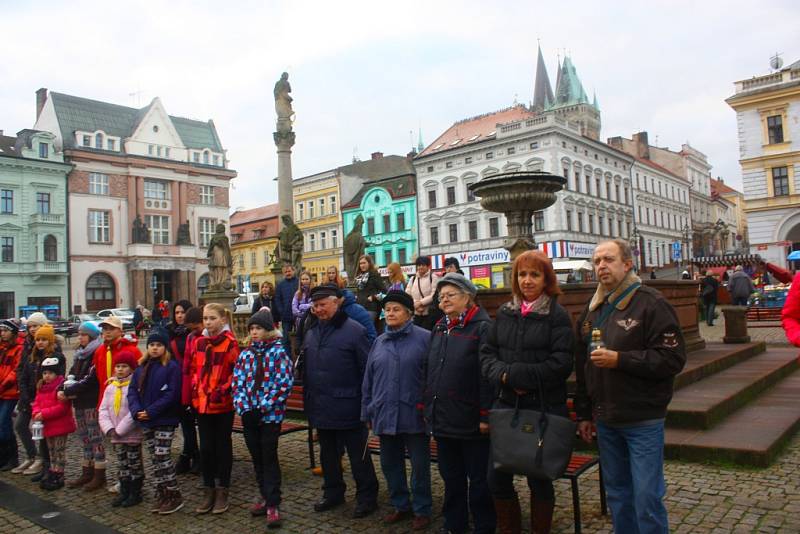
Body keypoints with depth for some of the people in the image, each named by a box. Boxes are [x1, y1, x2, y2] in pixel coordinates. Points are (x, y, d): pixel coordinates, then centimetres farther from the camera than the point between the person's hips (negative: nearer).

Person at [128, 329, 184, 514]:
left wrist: (151, 411, -18)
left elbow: (171, 394, -15)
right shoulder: (141, 368, 10)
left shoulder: (172, 367, -9)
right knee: (154, 459, 12)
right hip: (145, 422, 6)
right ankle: (161, 495, 23)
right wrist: (136, 410, -10)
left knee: (162, 457, -7)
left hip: (165, 420, -6)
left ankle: (174, 496, 6)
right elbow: (133, 391, 7)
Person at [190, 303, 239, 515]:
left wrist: (222, 391, -14)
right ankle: (208, 491, 22)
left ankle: (222, 491, 19)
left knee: (222, 446, 7)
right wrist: (195, 390, 6)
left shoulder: (230, 342, -9)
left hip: (223, 403, -5)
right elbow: (194, 369, 16)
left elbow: (236, 371, -9)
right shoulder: (199, 342, 7)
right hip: (202, 403, 5)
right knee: (205, 447, 10)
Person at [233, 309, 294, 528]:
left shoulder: (279, 352, -6)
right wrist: (244, 408, -7)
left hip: (270, 414, -5)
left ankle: (273, 505, 5)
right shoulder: (245, 354, 8)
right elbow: (237, 383, 7)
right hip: (249, 415, 5)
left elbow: (284, 385, -13)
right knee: (257, 458, 13)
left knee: (269, 458, -2)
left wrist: (262, 408, -16)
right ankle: (266, 497, 28)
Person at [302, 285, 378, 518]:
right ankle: (333, 492, 36)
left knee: (358, 455, 5)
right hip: (320, 408, 7)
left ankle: (367, 497, 19)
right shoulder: (311, 333, 9)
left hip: (347, 408, -6)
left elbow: (367, 370, -11)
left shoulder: (354, 331, -11)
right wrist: (307, 400, 13)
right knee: (328, 453, 19)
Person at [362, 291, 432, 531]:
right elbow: (368, 380, 13)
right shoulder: (379, 342, 10)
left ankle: (421, 510, 24)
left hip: (414, 415, -5)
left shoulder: (425, 338, -7)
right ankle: (401, 505, 33)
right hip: (385, 414, 5)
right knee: (390, 464, 15)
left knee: (419, 465, 7)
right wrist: (367, 412, 13)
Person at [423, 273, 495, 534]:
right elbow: (429, 370, 16)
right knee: (451, 477, 19)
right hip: (442, 419, 7)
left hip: (470, 421, -7)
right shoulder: (439, 328, 12)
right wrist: (427, 405, 13)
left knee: (478, 480, 7)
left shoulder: (482, 328, -11)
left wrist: (486, 415, -19)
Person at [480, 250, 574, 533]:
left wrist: (512, 373, -15)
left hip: (544, 407, -4)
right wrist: (502, 375, -13)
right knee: (497, 476, 8)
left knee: (539, 478, 10)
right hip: (506, 404, 4)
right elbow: (487, 352, 8)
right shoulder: (504, 313, 9)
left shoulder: (558, 315, -5)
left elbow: (560, 364, -14)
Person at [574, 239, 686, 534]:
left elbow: (673, 358, -18)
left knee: (647, 497, 0)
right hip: (605, 420, 6)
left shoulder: (651, 304, -10)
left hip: (643, 421, -6)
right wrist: (583, 414, 15)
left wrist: (619, 359, -21)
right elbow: (581, 367, 15)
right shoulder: (591, 311, 11)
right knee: (617, 493, 16)